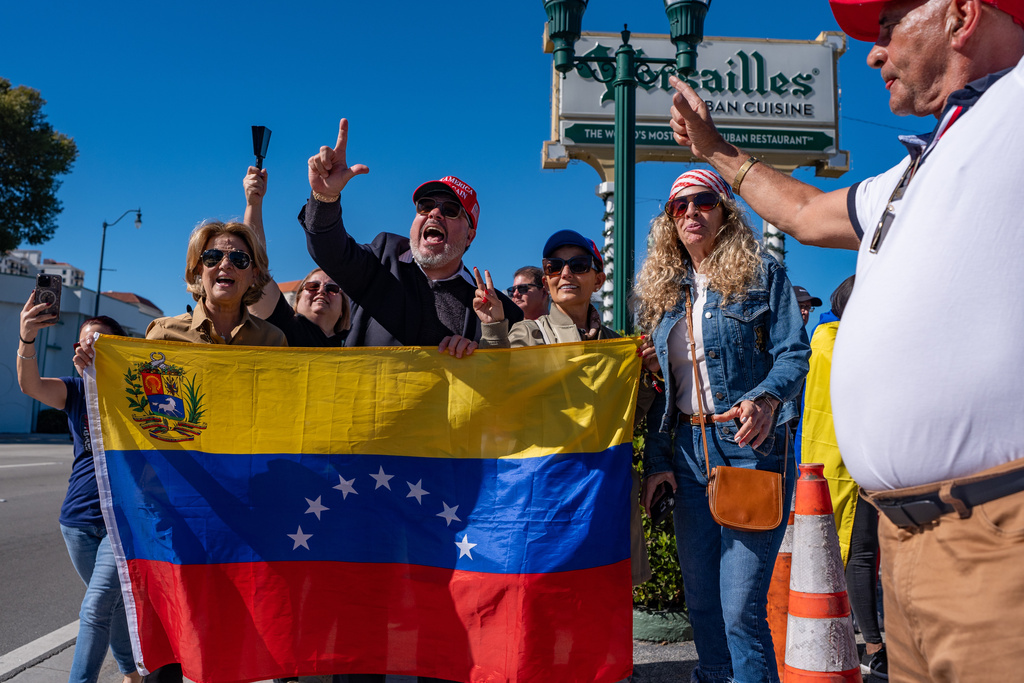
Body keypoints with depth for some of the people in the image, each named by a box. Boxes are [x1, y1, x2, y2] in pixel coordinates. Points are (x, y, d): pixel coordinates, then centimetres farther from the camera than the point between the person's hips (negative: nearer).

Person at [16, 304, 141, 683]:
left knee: (95, 608, -11)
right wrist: (27, 339, -36)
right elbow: (31, 385, -14)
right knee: (112, 603, 17)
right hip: (78, 519, 4)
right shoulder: (75, 391, 3)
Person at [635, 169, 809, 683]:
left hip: (751, 444, -5)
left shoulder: (761, 273, 3)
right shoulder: (659, 288, 15)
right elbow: (659, 387, 14)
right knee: (700, 601, 11)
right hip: (687, 452, 5)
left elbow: (794, 352, -6)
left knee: (741, 609, -8)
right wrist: (655, 459, 6)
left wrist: (766, 397, -27)